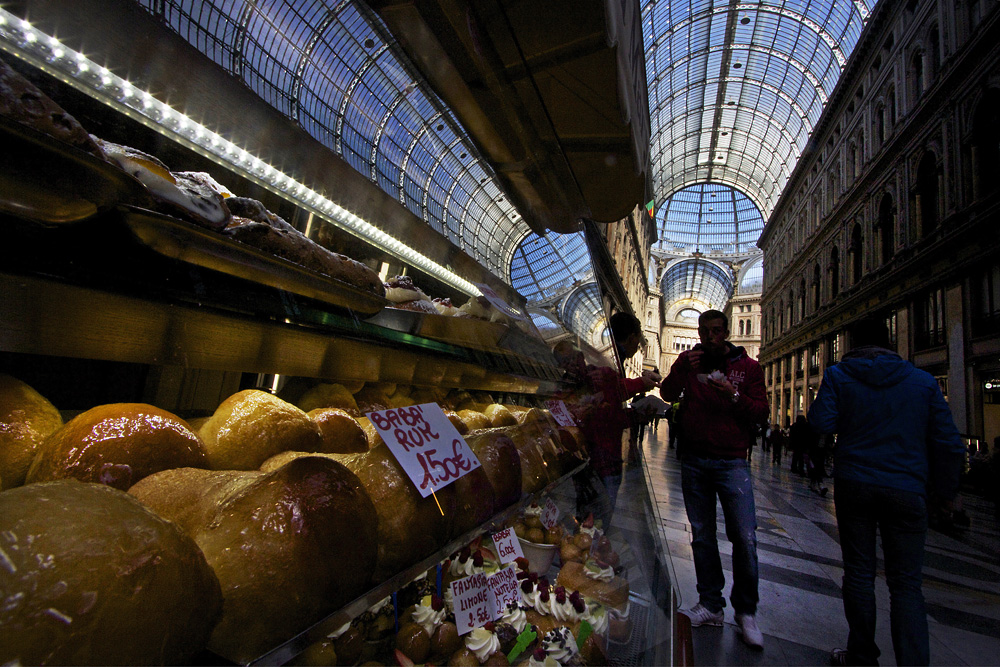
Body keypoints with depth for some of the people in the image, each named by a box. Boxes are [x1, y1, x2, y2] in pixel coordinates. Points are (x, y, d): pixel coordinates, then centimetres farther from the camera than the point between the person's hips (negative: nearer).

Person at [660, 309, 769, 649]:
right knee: (702, 535, 8)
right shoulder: (689, 360, 8)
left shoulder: (748, 366, 4)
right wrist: (682, 369, -18)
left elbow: (761, 412, -1)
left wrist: (733, 395, -19)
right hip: (694, 461, 2)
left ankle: (745, 611, 12)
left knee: (744, 537, -6)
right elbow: (667, 394, -2)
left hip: (732, 462, -2)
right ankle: (710, 606, 20)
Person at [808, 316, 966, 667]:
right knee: (906, 582, 6)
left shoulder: (838, 375, -2)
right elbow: (948, 443, 3)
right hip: (906, 490, 1)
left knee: (859, 572, 11)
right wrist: (945, 491, 12)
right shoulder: (923, 381, 3)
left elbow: (822, 422, -11)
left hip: (854, 484, 0)